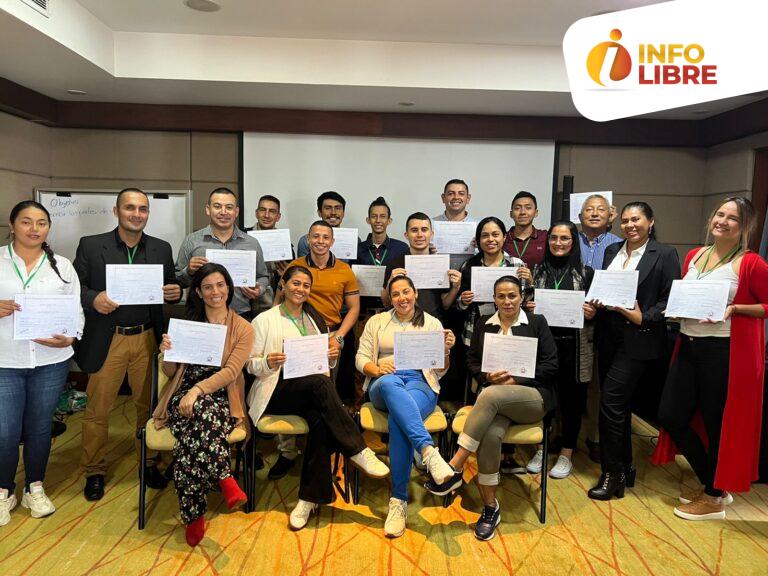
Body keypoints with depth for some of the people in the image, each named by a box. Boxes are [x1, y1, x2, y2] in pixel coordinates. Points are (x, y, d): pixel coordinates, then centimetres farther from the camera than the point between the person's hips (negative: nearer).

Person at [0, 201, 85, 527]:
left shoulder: (62, 266, 6)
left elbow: (77, 311, 4)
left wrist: (70, 338, -14)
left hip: (51, 361, 1)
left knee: (40, 428, 12)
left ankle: (35, 489, 31)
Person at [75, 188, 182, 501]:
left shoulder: (162, 249, 6)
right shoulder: (90, 246, 0)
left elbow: (170, 289, 11)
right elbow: (74, 288, 0)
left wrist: (175, 292, -12)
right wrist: (93, 299, -20)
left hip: (148, 338, 2)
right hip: (106, 340, -1)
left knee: (149, 404, 10)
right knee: (97, 409, 7)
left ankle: (149, 463, 27)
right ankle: (94, 472, 25)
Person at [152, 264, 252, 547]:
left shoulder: (243, 329, 7)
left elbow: (230, 371, -8)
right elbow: (170, 373, 15)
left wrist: (197, 389, -24)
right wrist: (167, 353, -8)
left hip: (221, 399, -1)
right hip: (184, 397, 2)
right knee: (198, 419, -36)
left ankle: (193, 515, -24)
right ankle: (225, 480, -25)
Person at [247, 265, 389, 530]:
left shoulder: (315, 320, 21)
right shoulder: (264, 320, 7)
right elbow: (250, 364, 4)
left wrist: (332, 356, -3)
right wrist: (267, 363, -19)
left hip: (312, 390, 4)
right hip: (277, 391, -3)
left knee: (320, 420, -32)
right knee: (321, 382, -34)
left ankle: (310, 497, -23)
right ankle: (358, 451, -28)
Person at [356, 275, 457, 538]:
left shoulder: (432, 323, 17)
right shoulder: (376, 321, 20)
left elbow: (440, 371, 14)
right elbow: (361, 358, 12)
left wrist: (446, 351, -8)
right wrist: (377, 369, -10)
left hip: (421, 383, 0)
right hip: (384, 383, 1)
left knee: (397, 420, -36)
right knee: (390, 383, -41)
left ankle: (399, 500, -30)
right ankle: (428, 451, -53)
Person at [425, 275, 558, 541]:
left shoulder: (536, 322, 7)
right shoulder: (484, 324, 16)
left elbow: (550, 365, 1)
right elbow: (471, 360, 15)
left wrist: (515, 379, -10)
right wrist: (488, 376, -7)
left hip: (533, 396, -2)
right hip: (494, 395, 2)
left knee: (490, 395, -37)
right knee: (490, 434, -33)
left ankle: (454, 469, -31)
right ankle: (490, 507, -17)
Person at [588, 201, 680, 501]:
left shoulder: (664, 254, -3)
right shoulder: (611, 251, 13)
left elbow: (670, 299, -6)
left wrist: (645, 318, -17)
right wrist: (596, 301, -4)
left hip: (639, 339, -6)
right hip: (609, 337, 6)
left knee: (611, 400, -10)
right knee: (619, 404, 13)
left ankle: (613, 474, 5)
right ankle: (624, 468, 28)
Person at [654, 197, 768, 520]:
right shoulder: (694, 256, 10)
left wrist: (734, 309, -18)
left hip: (725, 350, -7)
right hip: (688, 346, 7)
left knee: (718, 423, 5)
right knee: (670, 416, 9)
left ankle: (714, 498, 26)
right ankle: (710, 482, 30)